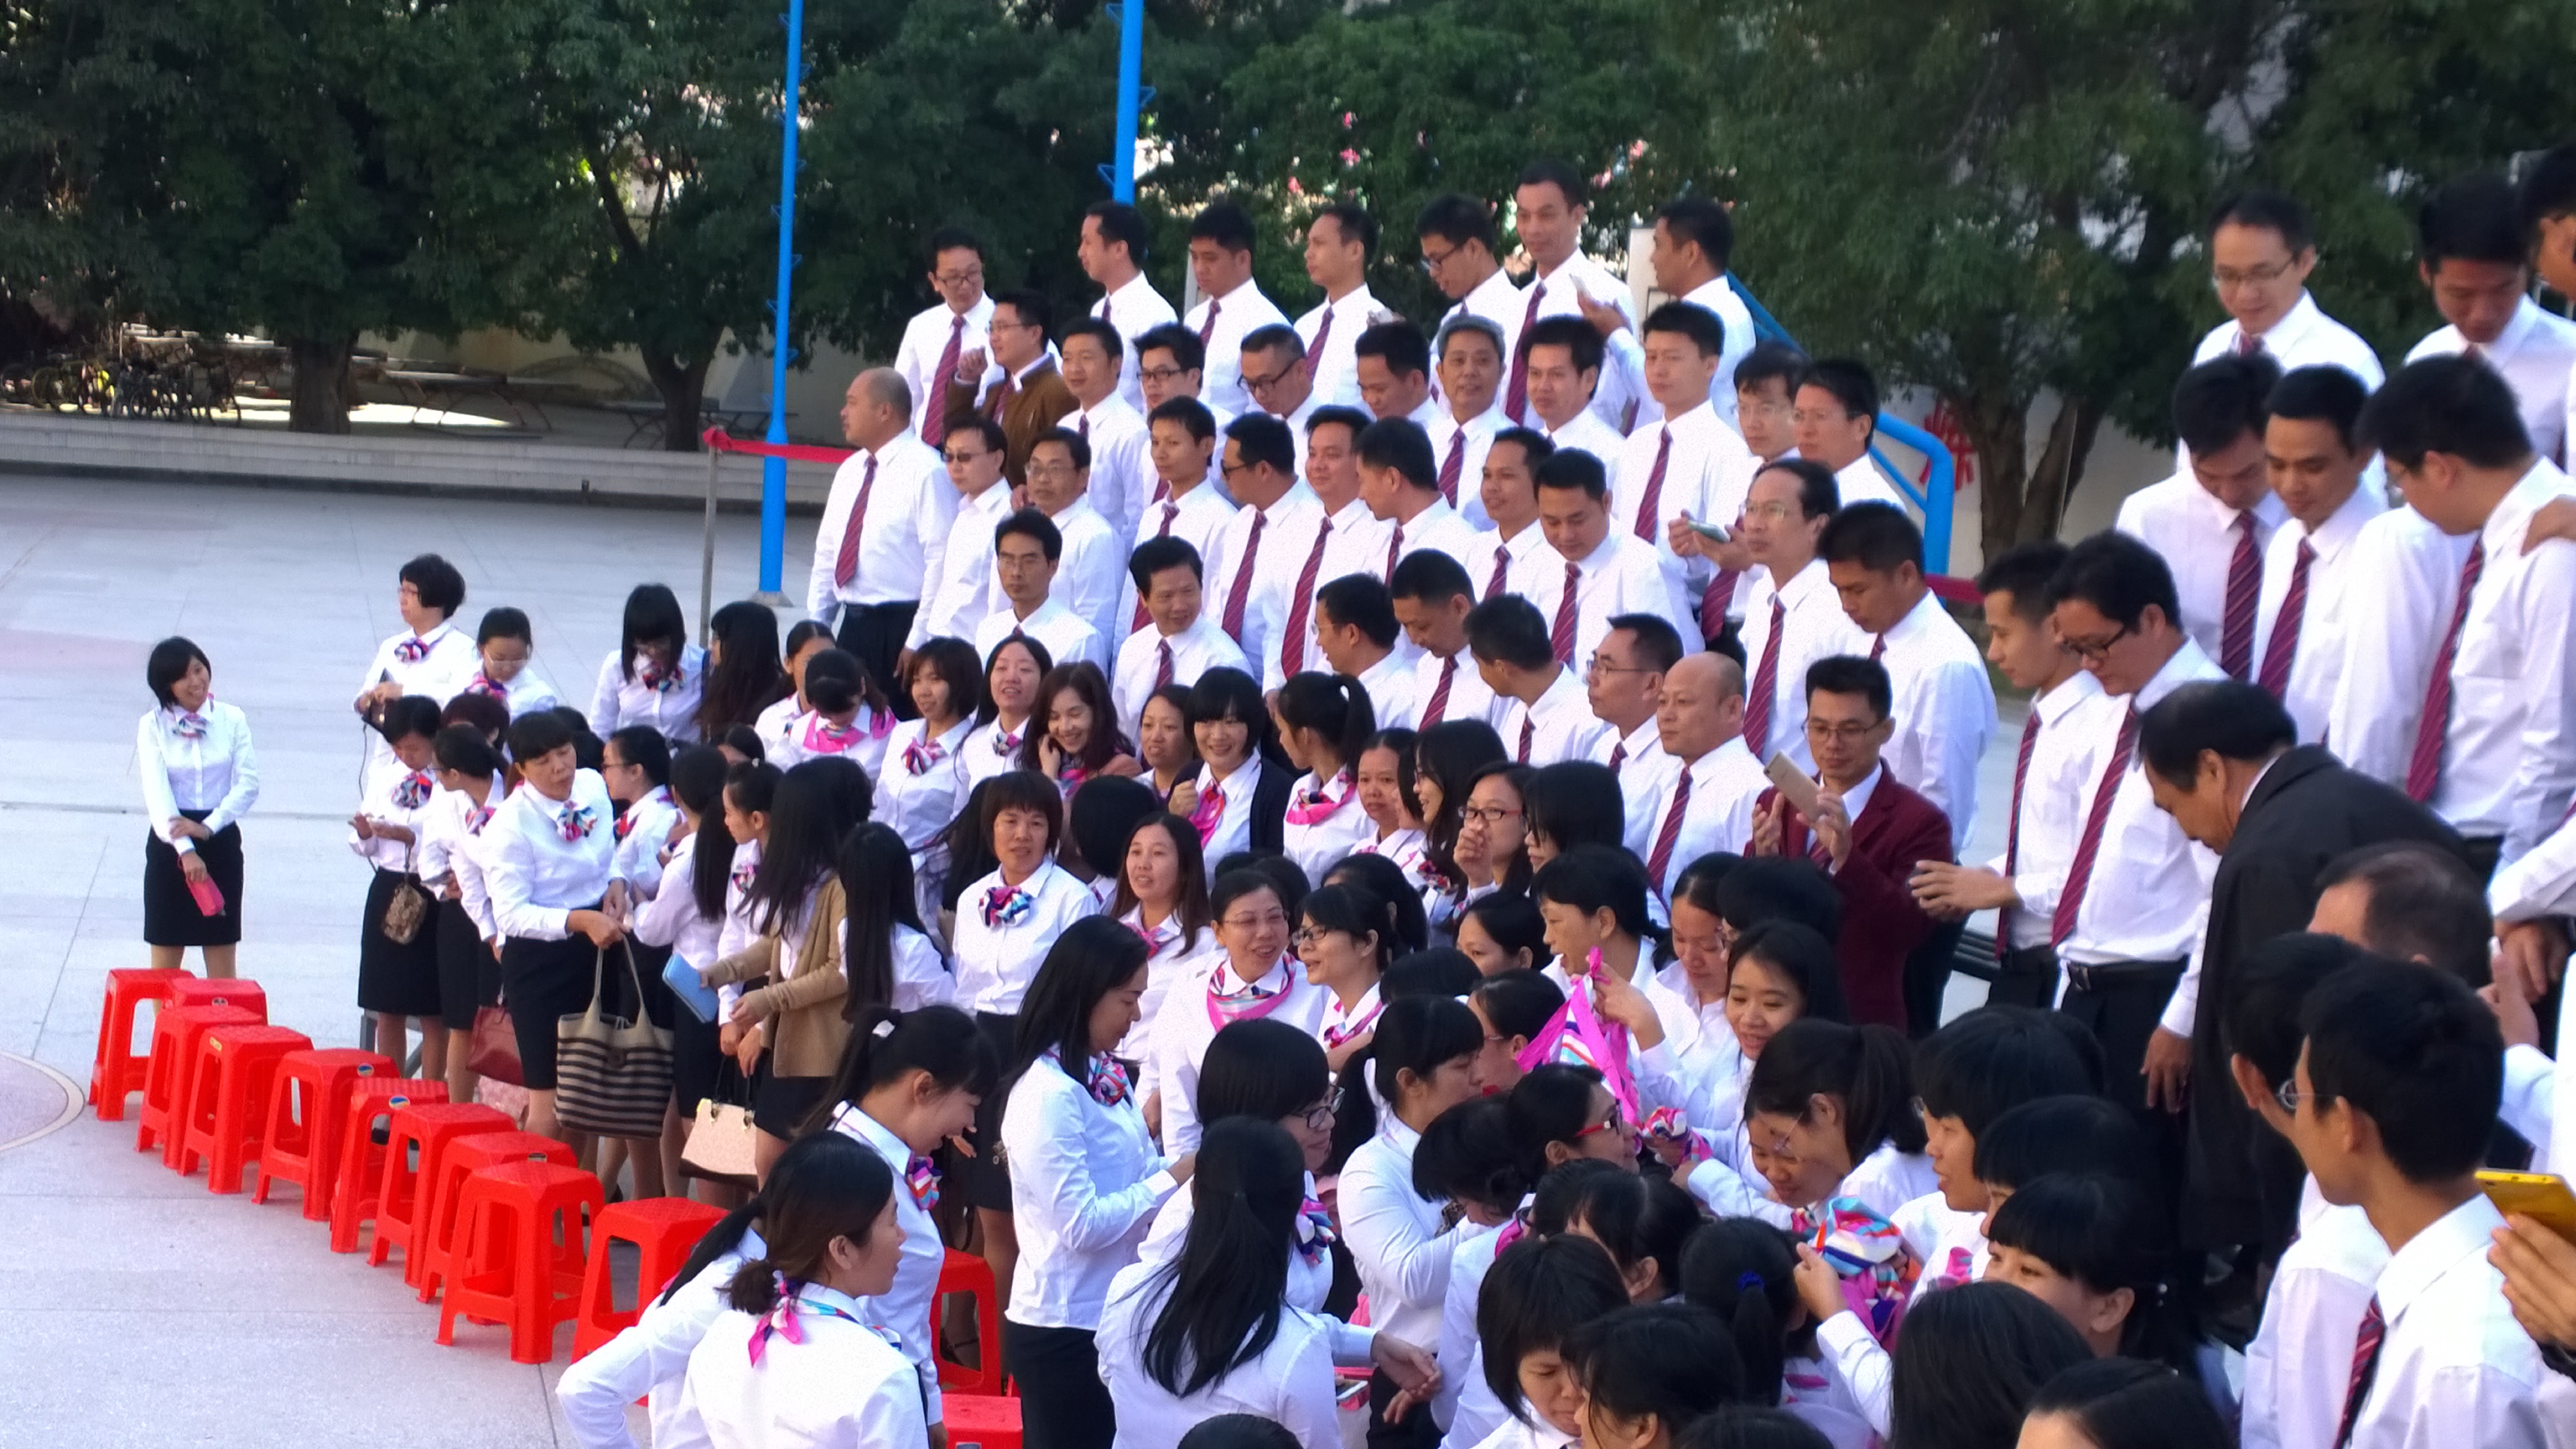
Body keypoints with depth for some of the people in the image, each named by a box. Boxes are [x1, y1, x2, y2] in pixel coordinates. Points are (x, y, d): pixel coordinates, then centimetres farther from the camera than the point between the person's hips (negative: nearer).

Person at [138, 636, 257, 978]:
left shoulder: (232, 720, 2)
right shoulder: (153, 726, -2)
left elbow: (249, 783, -5)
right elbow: (156, 791, -12)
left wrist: (208, 827, -18)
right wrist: (185, 850, -25)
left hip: (220, 841, 1)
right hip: (170, 843, -1)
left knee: (222, 955, 3)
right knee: (166, 956, 3)